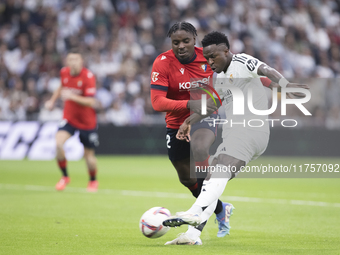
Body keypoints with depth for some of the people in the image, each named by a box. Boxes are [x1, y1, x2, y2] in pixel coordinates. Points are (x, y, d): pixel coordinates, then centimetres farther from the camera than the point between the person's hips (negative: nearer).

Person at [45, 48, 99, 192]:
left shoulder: (88, 76, -21)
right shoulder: (64, 72, -4)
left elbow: (91, 102, -27)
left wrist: (72, 96, -37)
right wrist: (52, 101, 9)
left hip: (87, 120, -3)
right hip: (69, 117, 3)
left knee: (88, 155, 6)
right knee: (58, 142, -24)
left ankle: (93, 181, 37)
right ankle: (64, 177, -4)